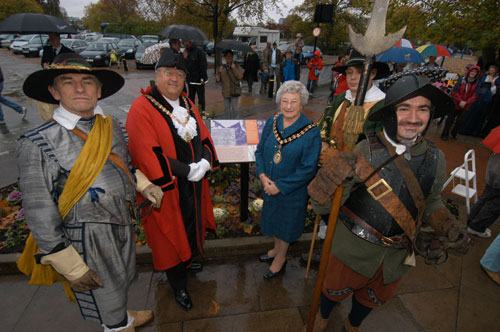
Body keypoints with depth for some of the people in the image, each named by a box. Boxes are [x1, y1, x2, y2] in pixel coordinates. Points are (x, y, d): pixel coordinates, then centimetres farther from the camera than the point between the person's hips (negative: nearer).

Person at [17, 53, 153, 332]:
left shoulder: (112, 125, -2)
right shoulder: (37, 142, -17)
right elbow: (39, 211, -16)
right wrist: (71, 267, -15)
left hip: (123, 222, 6)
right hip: (88, 233, -5)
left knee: (123, 280, 28)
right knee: (106, 294, 16)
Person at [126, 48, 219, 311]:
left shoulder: (187, 104, 7)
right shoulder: (142, 108, -15)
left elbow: (204, 137, 7)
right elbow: (148, 154, -22)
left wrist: (204, 162, -12)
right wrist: (187, 170, -23)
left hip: (194, 184, 7)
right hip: (166, 188, -6)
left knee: (191, 224, 23)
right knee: (171, 233, 10)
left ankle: (188, 259, 51)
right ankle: (179, 285, 32)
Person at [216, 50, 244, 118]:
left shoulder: (236, 66, -1)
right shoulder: (222, 67, 7)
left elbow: (240, 76, -12)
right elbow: (218, 80, 10)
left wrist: (234, 68, -19)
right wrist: (217, 79, -13)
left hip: (234, 91, -4)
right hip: (226, 92, 4)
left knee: (234, 108, -3)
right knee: (227, 108, 11)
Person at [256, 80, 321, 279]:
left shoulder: (311, 132, -20)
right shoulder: (272, 122, -5)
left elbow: (308, 169, -19)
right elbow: (260, 150, 3)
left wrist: (280, 186, -18)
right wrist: (262, 175, -12)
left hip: (292, 190, -5)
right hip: (270, 185, 5)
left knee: (286, 224, 15)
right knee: (273, 218, 24)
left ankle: (280, 260, 41)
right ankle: (277, 249, 52)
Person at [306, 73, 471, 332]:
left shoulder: (435, 158, -9)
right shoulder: (366, 150, -23)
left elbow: (431, 202, 8)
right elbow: (326, 204, -22)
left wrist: (449, 227, -10)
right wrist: (329, 180, -43)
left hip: (397, 253, 4)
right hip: (354, 247, -4)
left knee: (374, 298, 29)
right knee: (336, 289, 22)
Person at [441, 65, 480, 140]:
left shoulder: (477, 84, -1)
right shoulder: (461, 80, -6)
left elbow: (474, 96, -2)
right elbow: (454, 92, -8)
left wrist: (466, 102, -16)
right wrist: (460, 101, -16)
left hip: (465, 106, 2)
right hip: (455, 104, -2)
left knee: (460, 121, 7)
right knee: (450, 119, 4)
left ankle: (454, 134, 26)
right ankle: (445, 134, 16)